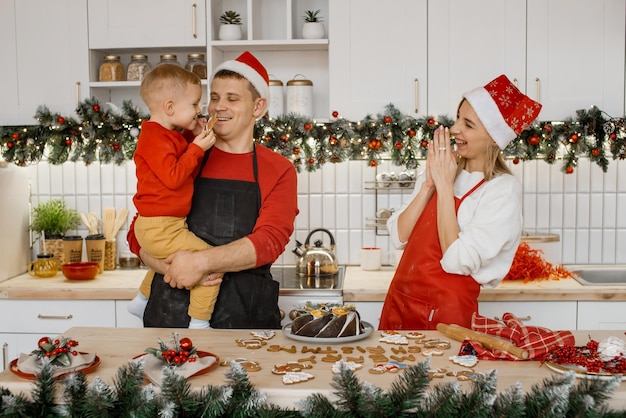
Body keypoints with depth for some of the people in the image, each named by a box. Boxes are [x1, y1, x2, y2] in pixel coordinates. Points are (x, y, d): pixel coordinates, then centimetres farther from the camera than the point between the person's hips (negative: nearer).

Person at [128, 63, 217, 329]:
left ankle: (142, 300, 53)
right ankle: (198, 324, -8)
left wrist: (196, 138, 7)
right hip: (161, 230, -11)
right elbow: (173, 177, -26)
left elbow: (189, 173, 17)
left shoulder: (171, 136, 15)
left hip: (158, 228, 11)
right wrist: (196, 148, -20)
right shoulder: (154, 138, -18)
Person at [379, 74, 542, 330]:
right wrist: (428, 185, -11)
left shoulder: (503, 190, -11)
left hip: (446, 313, -5)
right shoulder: (441, 169, 4)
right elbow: (399, 237, -1)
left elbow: (457, 261, -20)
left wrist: (445, 186, -17)